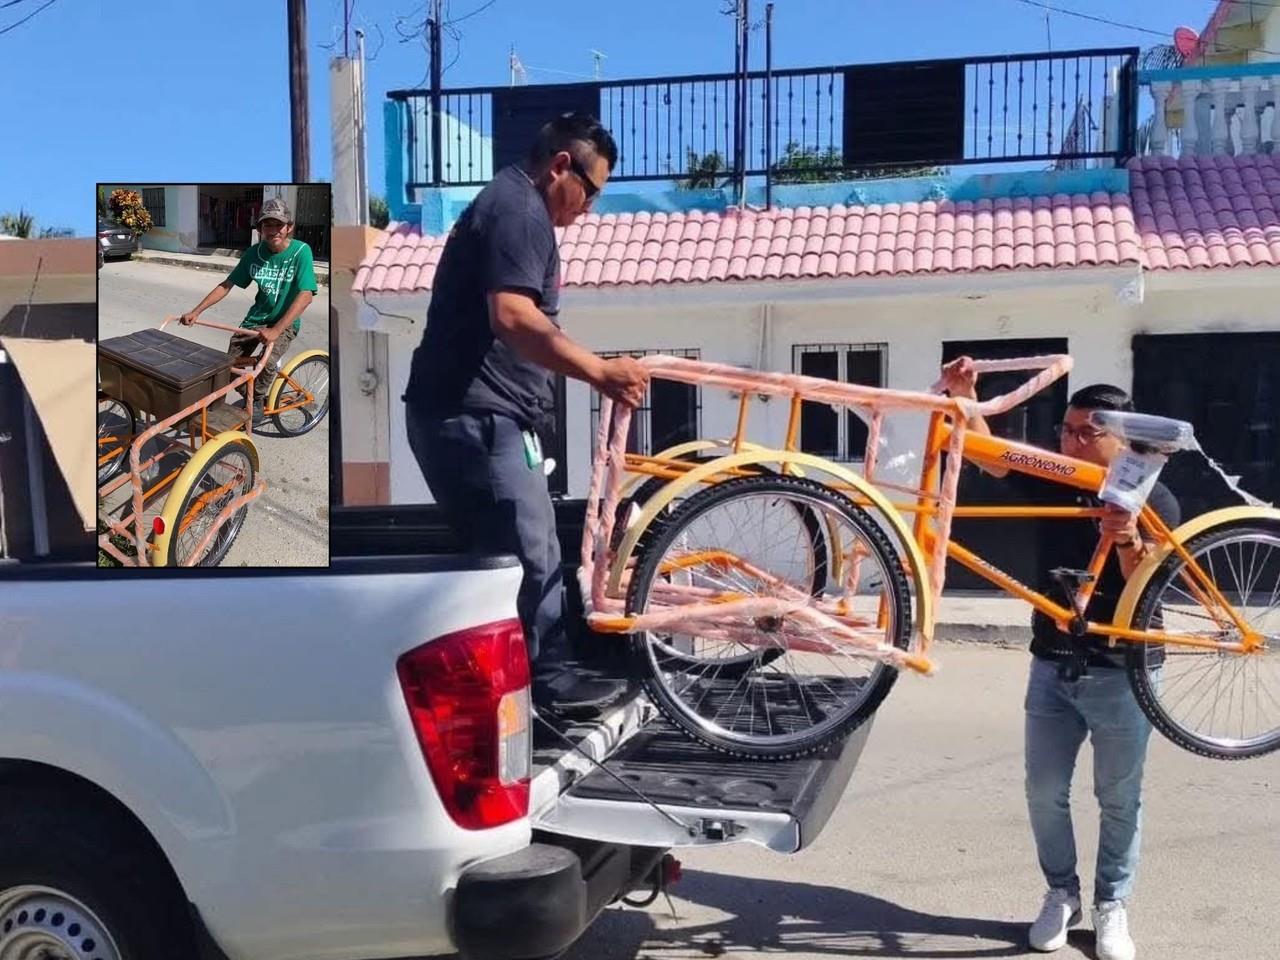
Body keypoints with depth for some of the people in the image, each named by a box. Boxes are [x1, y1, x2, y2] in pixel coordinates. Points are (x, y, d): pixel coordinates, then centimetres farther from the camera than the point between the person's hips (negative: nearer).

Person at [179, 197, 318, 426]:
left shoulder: (301, 252, -19)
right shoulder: (254, 253, -6)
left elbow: (305, 296, -25)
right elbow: (226, 285, 2)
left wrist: (275, 331, -30)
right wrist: (196, 311, -5)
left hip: (286, 322, -4)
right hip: (257, 317, 4)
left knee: (268, 362, -29)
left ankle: (257, 402, -1)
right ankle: (252, 397, 21)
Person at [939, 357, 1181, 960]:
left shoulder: (1153, 501, -8)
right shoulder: (1054, 484, 1)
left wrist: (1128, 541, -34)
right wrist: (963, 397, -25)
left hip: (1121, 672, -3)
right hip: (1053, 665, 3)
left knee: (1118, 799, 10)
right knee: (1045, 791, 9)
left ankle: (1111, 906, 26)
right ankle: (1061, 894, 28)